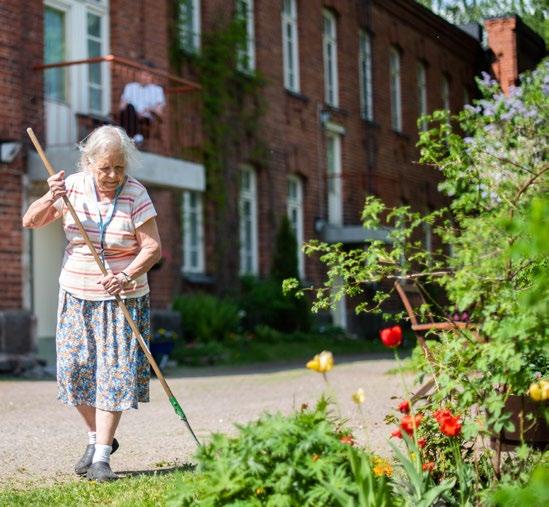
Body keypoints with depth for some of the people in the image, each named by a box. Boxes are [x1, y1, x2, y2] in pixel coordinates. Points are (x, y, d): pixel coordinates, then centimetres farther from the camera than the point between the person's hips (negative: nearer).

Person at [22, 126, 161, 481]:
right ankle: (97, 436, 27)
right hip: (77, 297, 3)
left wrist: (127, 276, -31)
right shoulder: (74, 186, -4)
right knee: (76, 370, 5)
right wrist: (50, 200, -20)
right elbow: (31, 222, 0)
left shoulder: (135, 194, -12)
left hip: (121, 301, -3)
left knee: (113, 374, -7)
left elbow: (152, 247, -14)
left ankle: (101, 456, -4)